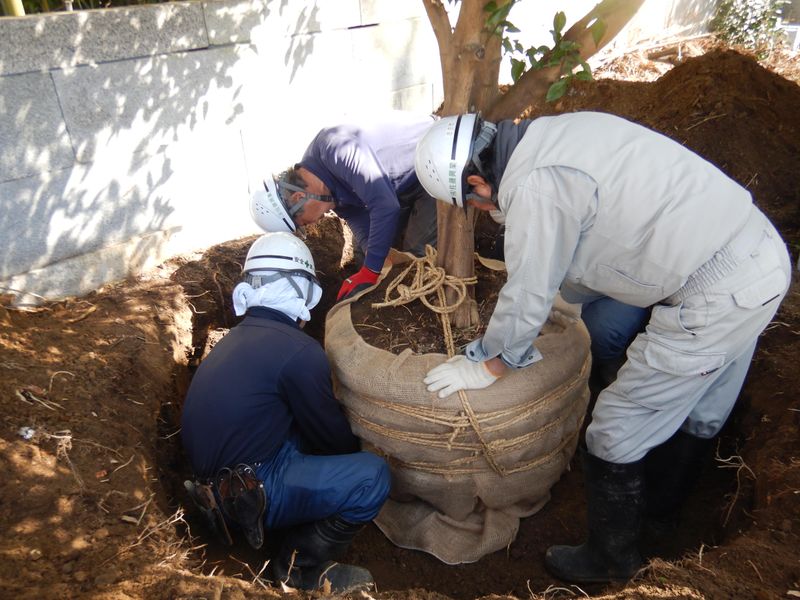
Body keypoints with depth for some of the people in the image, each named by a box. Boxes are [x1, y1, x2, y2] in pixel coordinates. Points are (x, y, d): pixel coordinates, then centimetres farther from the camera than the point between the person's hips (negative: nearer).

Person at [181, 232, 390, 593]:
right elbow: (332, 436, -6)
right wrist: (357, 452, 16)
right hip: (250, 495, -9)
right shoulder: (298, 350, -18)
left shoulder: (238, 337, 8)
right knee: (372, 476, -13)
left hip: (217, 476, 9)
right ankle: (300, 568, 5)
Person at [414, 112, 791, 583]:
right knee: (697, 412, 27)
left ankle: (613, 560, 28)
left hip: (712, 297, -10)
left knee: (617, 433, 5)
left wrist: (486, 368, 4)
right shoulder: (556, 135, 9)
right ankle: (660, 509, 51)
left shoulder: (533, 187, -20)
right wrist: (562, 302, 28)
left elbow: (528, 295, -12)